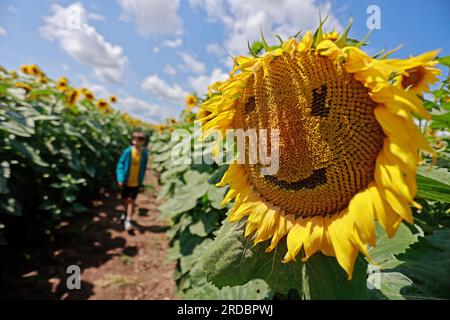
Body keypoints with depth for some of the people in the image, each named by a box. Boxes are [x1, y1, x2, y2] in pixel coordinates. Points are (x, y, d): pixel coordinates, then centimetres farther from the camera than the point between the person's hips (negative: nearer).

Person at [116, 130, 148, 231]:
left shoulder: (144, 153, -10)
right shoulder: (127, 152, -15)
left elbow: (143, 167, 2)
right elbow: (120, 164, -7)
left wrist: (141, 180, 6)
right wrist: (120, 179, -12)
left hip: (136, 182, -1)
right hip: (126, 181, 1)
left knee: (131, 201, 0)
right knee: (125, 199, 18)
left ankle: (128, 220, 8)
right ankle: (127, 213, 45)